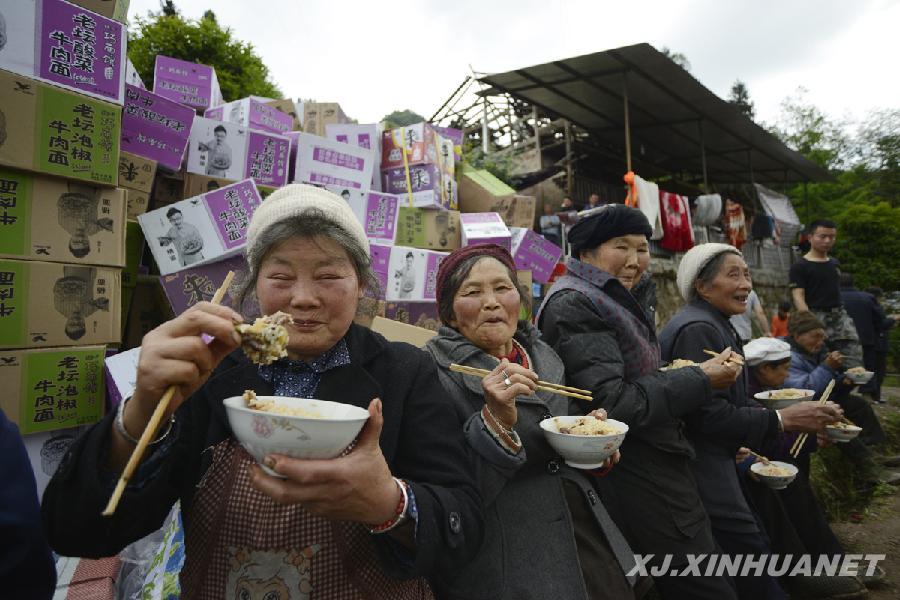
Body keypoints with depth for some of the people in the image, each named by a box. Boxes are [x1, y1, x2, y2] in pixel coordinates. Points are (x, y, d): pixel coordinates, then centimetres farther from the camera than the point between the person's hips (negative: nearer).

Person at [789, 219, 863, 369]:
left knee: (855, 358, -2)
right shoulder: (800, 266, -6)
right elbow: (798, 297, -14)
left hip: (840, 314, 7)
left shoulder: (835, 263, 17)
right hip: (817, 316, -6)